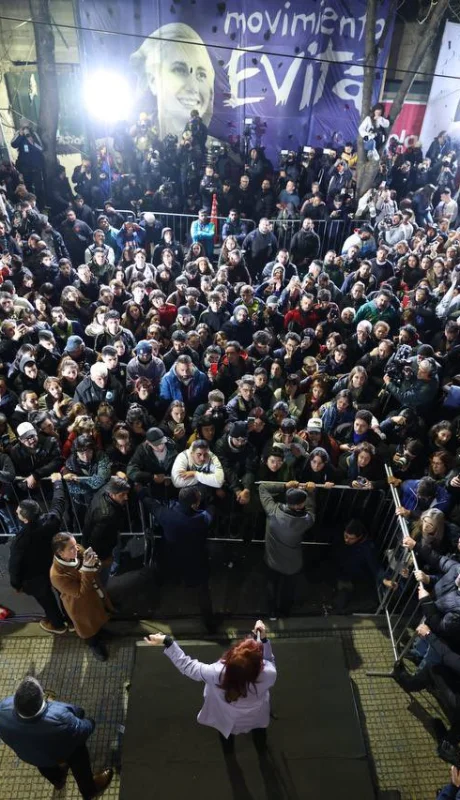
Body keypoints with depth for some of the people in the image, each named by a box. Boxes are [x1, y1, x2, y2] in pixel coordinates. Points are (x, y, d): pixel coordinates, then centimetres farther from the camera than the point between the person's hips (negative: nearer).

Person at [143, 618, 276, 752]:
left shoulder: (217, 674, -43)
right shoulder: (268, 674, -41)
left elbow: (187, 666, -26)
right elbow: (269, 661, -15)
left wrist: (167, 642, -22)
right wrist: (264, 639, -21)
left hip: (227, 721, 0)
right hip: (256, 719, 0)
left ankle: (228, 748, 64)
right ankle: (261, 746, 64)